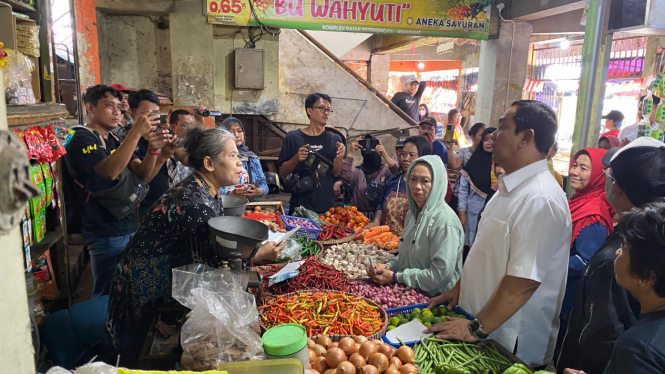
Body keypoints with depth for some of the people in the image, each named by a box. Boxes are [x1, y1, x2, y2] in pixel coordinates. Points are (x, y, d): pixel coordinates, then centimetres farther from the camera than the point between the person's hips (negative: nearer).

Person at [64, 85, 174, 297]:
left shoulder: (115, 141, 14)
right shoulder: (82, 139, -10)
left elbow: (143, 175, 4)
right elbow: (110, 171, -27)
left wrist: (153, 149, -14)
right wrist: (136, 132, -29)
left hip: (130, 228, 8)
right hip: (106, 234, -8)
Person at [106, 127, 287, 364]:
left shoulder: (212, 192, -2)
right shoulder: (193, 202, -31)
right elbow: (212, 260, -28)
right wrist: (259, 254, -21)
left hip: (168, 277, 8)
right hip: (146, 287, -8)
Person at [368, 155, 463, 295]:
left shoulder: (444, 220, -18)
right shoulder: (412, 213, 10)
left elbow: (441, 274, -21)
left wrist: (396, 277, -15)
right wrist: (388, 266, 1)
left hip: (434, 299, -7)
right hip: (409, 293, 7)